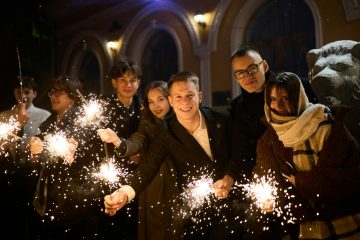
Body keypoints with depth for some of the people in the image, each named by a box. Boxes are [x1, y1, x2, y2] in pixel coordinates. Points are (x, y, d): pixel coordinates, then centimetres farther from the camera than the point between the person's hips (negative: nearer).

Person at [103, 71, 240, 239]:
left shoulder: (220, 120, -8)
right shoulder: (165, 131, -13)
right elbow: (149, 166, -22)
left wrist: (230, 177, -17)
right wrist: (125, 193, -39)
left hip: (230, 201, 1)